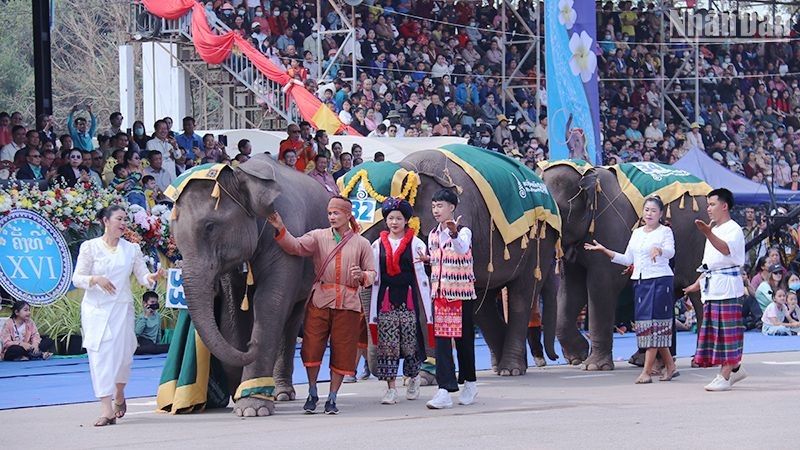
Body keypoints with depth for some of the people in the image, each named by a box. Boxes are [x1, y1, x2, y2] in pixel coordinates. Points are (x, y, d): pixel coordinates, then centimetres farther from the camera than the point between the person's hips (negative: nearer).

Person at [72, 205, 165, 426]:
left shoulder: (131, 249, 8)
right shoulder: (90, 247, 1)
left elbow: (142, 276, 4)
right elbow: (77, 279, -1)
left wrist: (152, 277, -18)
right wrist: (96, 279, -20)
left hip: (121, 308, 2)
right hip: (96, 308, -2)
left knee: (122, 354, 2)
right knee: (100, 355, -9)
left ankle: (119, 395, 32)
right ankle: (106, 409, -14)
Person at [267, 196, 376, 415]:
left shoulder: (361, 243, 9)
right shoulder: (319, 236, 7)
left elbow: (372, 273, 9)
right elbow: (296, 246, -9)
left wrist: (362, 276, -14)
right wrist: (280, 230, -25)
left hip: (347, 304, 0)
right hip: (320, 300, 0)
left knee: (341, 352, 1)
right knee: (312, 347, -5)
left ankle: (332, 398, 13)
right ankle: (312, 394, 12)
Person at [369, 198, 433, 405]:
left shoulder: (416, 244, 5)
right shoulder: (378, 245, 11)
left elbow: (422, 275, 5)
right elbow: (375, 278, 12)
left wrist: (427, 306, 1)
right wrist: (372, 311, 8)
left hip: (408, 299, -1)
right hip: (386, 300, 2)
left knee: (410, 340, 0)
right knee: (387, 343, -5)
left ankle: (413, 377, 26)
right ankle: (391, 388, -2)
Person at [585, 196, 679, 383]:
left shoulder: (665, 231, -2)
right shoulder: (637, 233, 17)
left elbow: (671, 251, -20)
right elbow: (628, 259, 19)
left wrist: (659, 250, -43)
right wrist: (604, 250, 13)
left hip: (659, 281, -7)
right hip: (640, 281, 7)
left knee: (654, 325, -9)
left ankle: (646, 371, -10)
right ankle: (670, 367, 16)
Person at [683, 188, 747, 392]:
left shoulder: (733, 230, -7)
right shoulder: (714, 231, 23)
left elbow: (726, 249, -29)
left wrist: (708, 233, -43)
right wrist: (698, 283, 25)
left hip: (727, 287, -10)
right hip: (711, 289, 10)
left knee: (727, 331, -8)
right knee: (714, 330, 10)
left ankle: (725, 377, -9)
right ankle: (735, 369, 21)